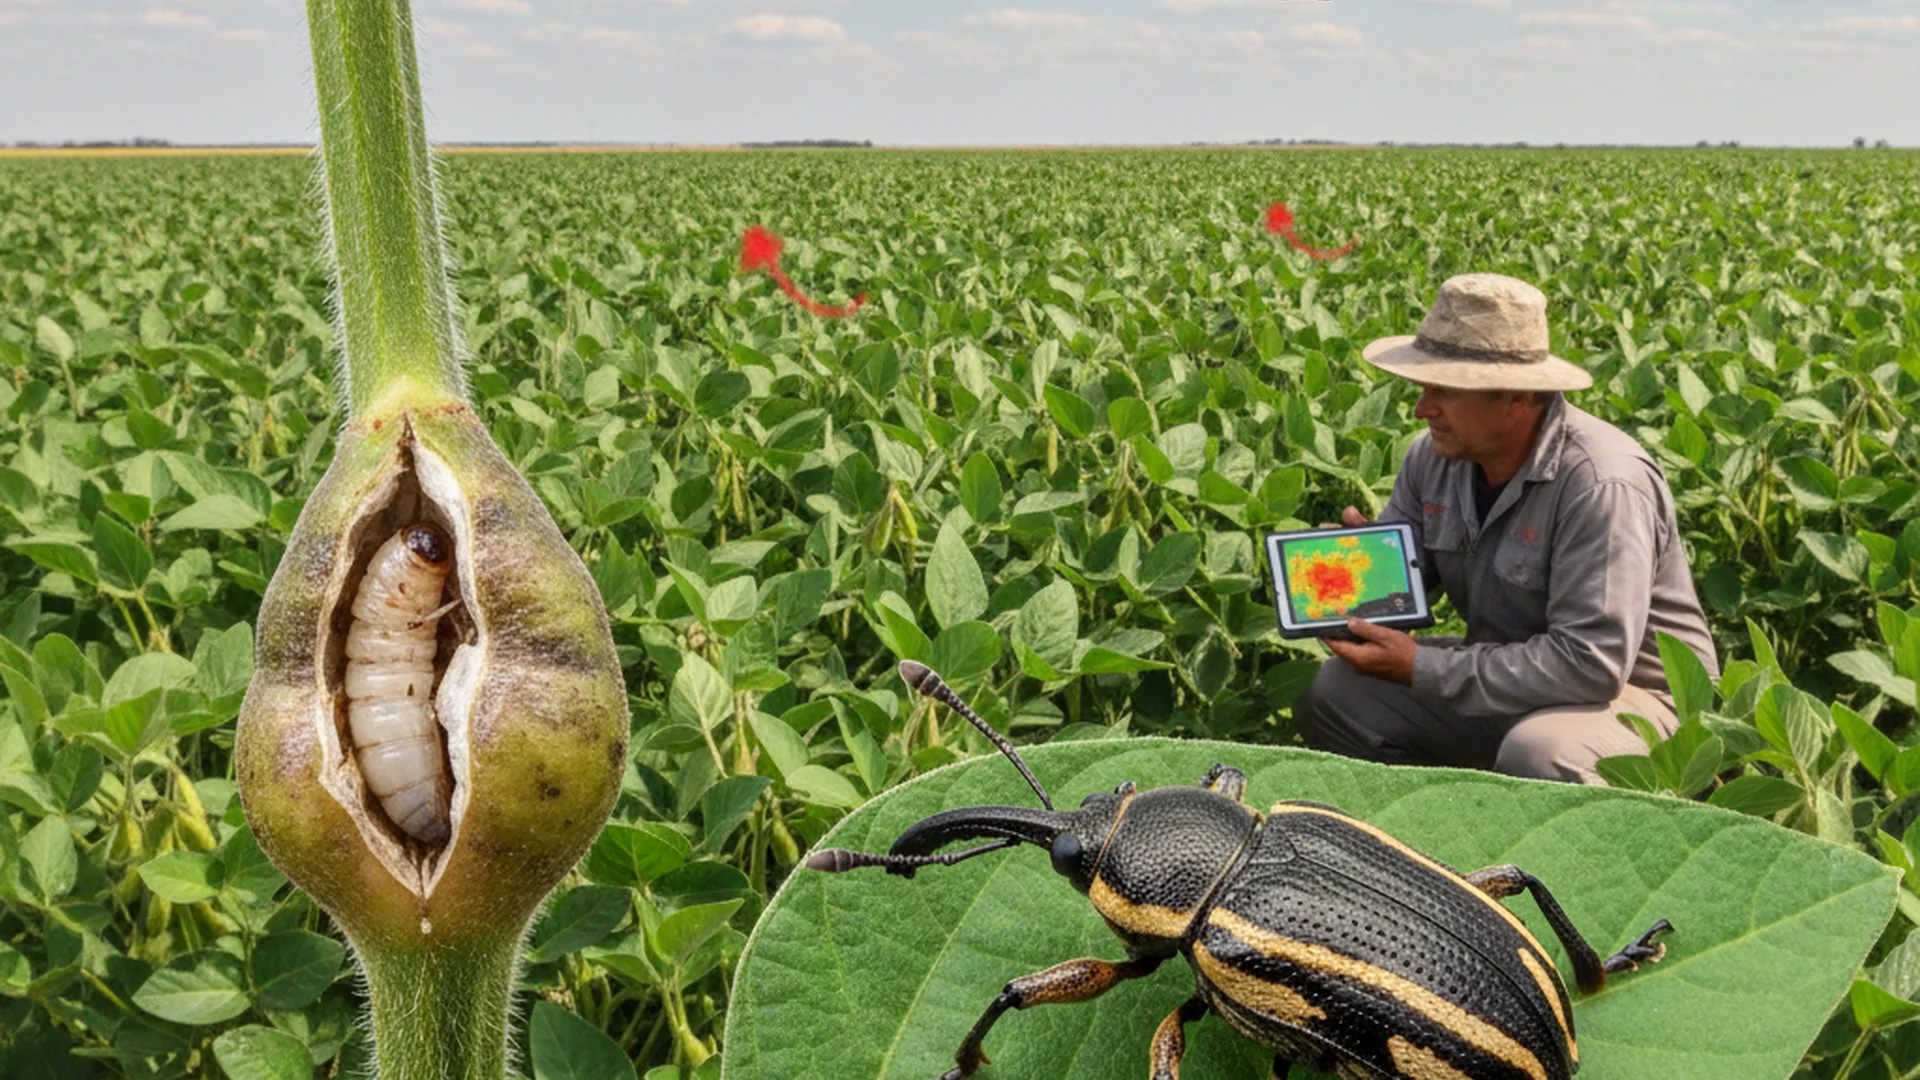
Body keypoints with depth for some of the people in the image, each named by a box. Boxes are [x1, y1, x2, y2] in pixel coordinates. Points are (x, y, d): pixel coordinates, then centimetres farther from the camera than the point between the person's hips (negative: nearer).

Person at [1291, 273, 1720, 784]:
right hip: (1503, 675, 7)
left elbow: (1590, 664, -32)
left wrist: (1422, 668, -29)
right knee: (1330, 692, -7)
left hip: (1629, 693, -7)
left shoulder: (1602, 483, -27)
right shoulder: (1433, 456, -4)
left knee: (1537, 751, -38)